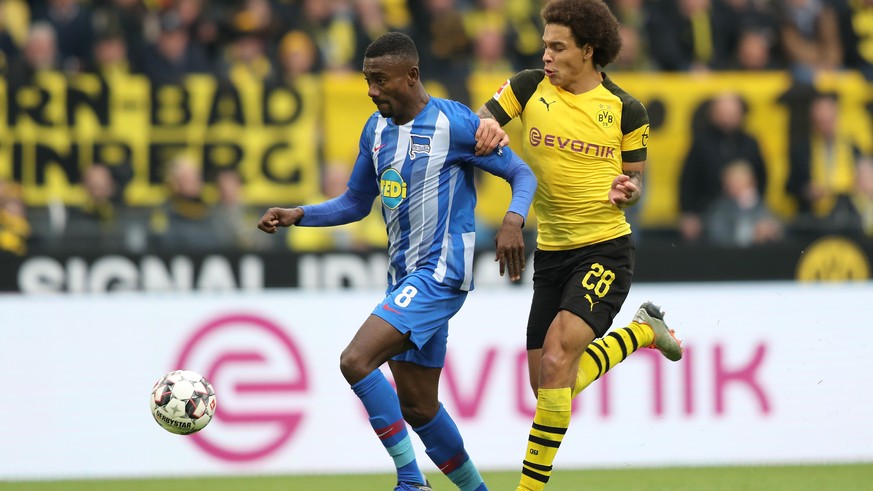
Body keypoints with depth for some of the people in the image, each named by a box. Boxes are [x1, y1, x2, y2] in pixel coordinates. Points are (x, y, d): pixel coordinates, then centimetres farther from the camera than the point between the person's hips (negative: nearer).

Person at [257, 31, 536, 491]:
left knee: (356, 360, -22)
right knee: (417, 407, 10)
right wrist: (297, 215, 6)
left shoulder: (454, 123, -11)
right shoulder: (376, 130, 11)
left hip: (440, 272, -8)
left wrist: (513, 219, -25)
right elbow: (355, 203, 21)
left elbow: (522, 174, -5)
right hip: (404, 277, 8)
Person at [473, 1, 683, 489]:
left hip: (606, 250, -5)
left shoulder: (626, 110, -2)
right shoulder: (530, 87, 2)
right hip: (551, 250, 5)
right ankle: (642, 330, 30)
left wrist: (627, 190, -16)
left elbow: (637, 179, 8)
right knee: (545, 380, 7)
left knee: (556, 358, -23)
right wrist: (487, 126, -20)